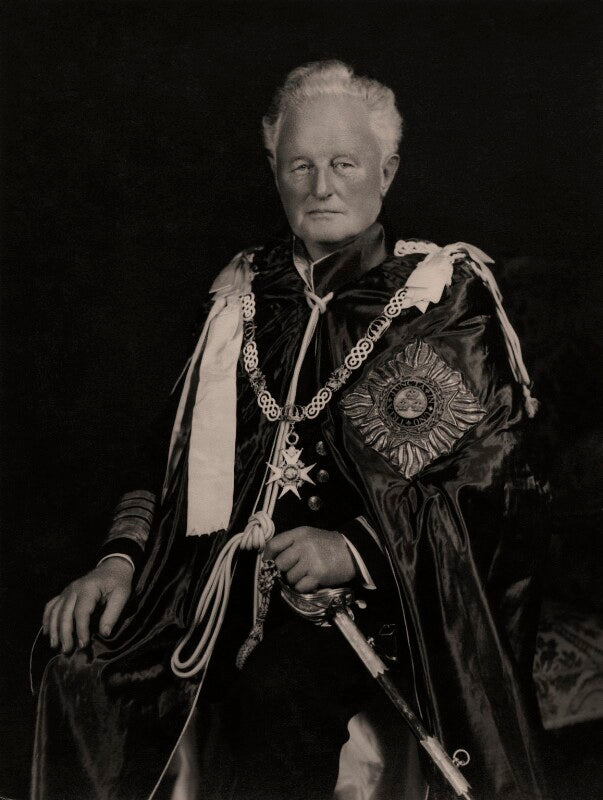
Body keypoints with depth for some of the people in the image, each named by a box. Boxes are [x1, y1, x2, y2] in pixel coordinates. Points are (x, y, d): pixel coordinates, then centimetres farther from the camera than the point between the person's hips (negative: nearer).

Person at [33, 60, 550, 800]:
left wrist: (356, 549, -16)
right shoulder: (242, 294, 18)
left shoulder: (449, 292, 5)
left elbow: (492, 481, -2)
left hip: (370, 599, -3)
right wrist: (120, 558, -1)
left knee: (277, 694, -33)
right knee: (81, 676, -21)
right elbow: (173, 442, 16)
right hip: (225, 585, 4)